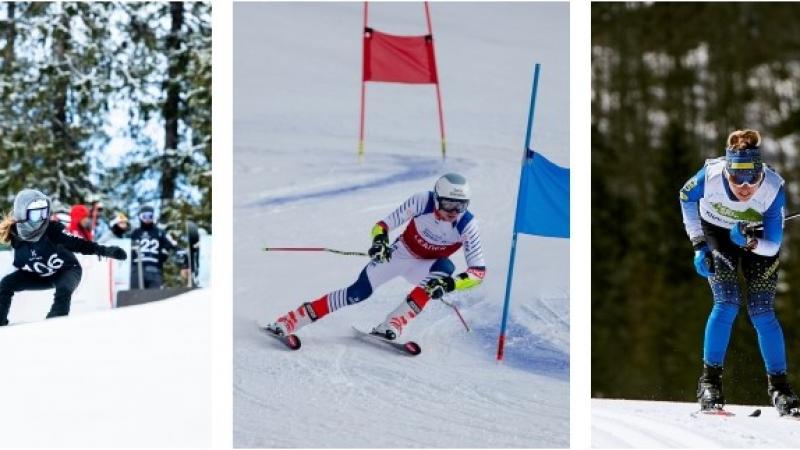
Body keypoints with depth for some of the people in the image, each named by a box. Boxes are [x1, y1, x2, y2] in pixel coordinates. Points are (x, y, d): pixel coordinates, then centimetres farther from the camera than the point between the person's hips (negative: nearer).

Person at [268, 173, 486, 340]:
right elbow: (382, 225, -17)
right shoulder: (422, 202, -27)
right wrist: (380, 240, -40)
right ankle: (291, 320, -11)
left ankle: (393, 324, -31)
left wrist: (449, 284, -42)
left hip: (425, 267, 1)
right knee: (359, 293, -18)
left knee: (445, 267, -33)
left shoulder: (467, 226, -26)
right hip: (399, 253, -1)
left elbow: (478, 271, -25)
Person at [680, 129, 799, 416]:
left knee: (762, 313, -7)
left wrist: (750, 242, -45)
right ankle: (710, 380, -7)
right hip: (716, 233, 0)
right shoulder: (711, 176, -33)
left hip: (758, 238, 0)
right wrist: (698, 244, -10)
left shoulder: (773, 188, -33)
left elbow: (773, 245, -25)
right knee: (727, 303, -18)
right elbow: (687, 198, -8)